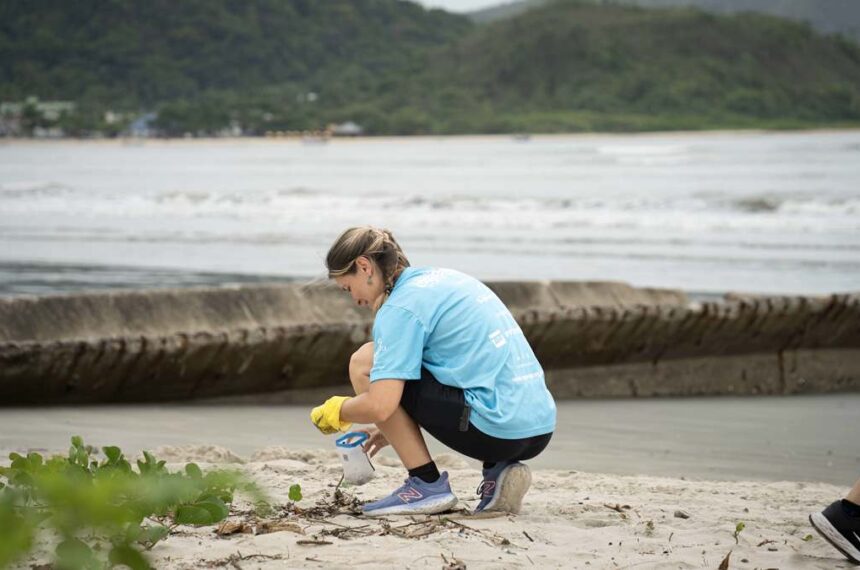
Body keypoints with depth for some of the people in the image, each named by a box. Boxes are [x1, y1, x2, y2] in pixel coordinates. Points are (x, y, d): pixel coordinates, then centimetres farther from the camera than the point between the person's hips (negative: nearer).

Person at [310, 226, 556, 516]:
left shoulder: (400, 307, -8)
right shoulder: (444, 277, 20)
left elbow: (379, 406, -16)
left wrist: (334, 412, 6)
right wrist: (396, 428, 34)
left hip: (498, 429, -9)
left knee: (364, 364, -1)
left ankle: (426, 484, 1)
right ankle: (498, 472, 13)